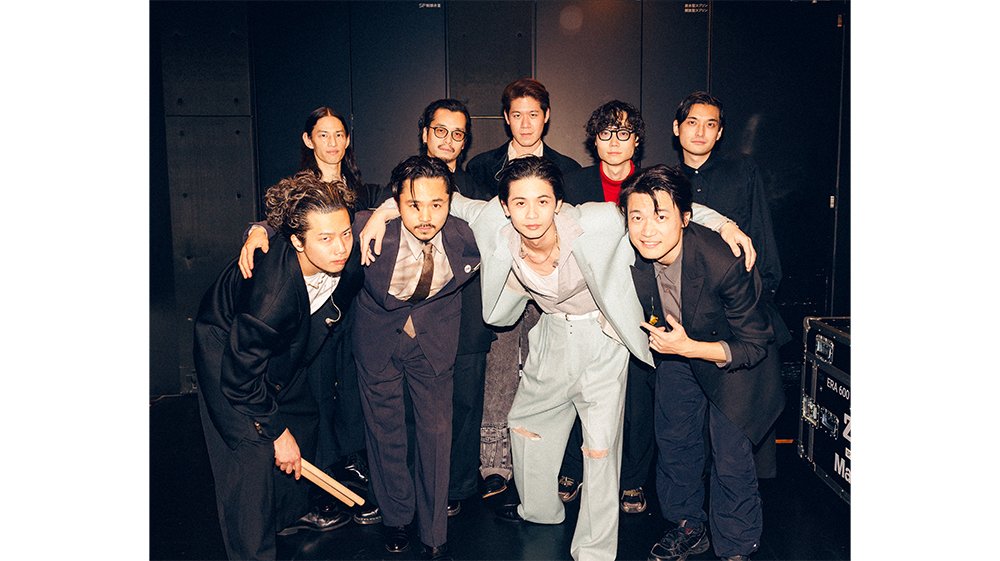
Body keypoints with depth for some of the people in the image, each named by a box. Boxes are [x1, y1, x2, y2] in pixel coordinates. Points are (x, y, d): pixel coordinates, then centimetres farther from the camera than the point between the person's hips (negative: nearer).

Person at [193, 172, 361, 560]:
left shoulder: (348, 261, -25)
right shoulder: (271, 290, -42)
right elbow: (241, 376, -29)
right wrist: (275, 432, -19)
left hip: (283, 349, 7)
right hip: (226, 350, -7)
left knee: (304, 422, 15)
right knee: (253, 453, -10)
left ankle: (293, 514, 41)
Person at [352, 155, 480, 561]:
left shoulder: (467, 237, -25)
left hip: (435, 336, 1)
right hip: (379, 335, 0)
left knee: (437, 431, 5)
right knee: (384, 430, 14)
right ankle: (396, 517, 41)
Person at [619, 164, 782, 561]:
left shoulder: (724, 263, -38)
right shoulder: (631, 255, -23)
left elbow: (754, 346, -27)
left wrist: (689, 347, -35)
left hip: (730, 358, -5)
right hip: (674, 351, 5)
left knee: (731, 461, -1)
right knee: (673, 441, 16)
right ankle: (687, 528, 38)